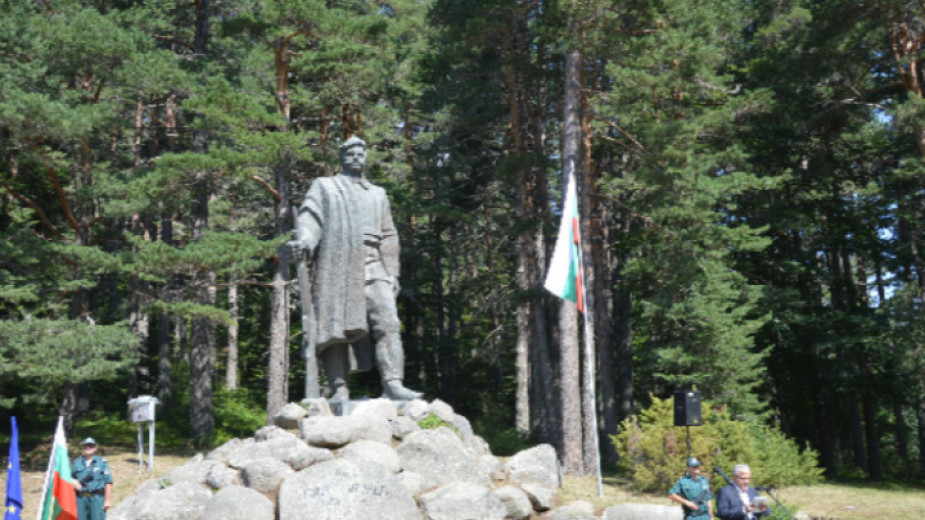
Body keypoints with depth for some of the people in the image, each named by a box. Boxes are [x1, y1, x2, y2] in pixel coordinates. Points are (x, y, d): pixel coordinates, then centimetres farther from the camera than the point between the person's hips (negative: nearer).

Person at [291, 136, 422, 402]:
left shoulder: (378, 194, 27)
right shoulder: (324, 186, 17)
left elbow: (388, 236, 25)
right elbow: (310, 215, 0)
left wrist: (392, 273, 16)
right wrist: (305, 239, -21)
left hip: (373, 270, 3)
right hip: (336, 269, -3)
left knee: (387, 322, -13)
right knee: (336, 327, -7)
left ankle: (393, 384, -19)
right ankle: (338, 389, -4)